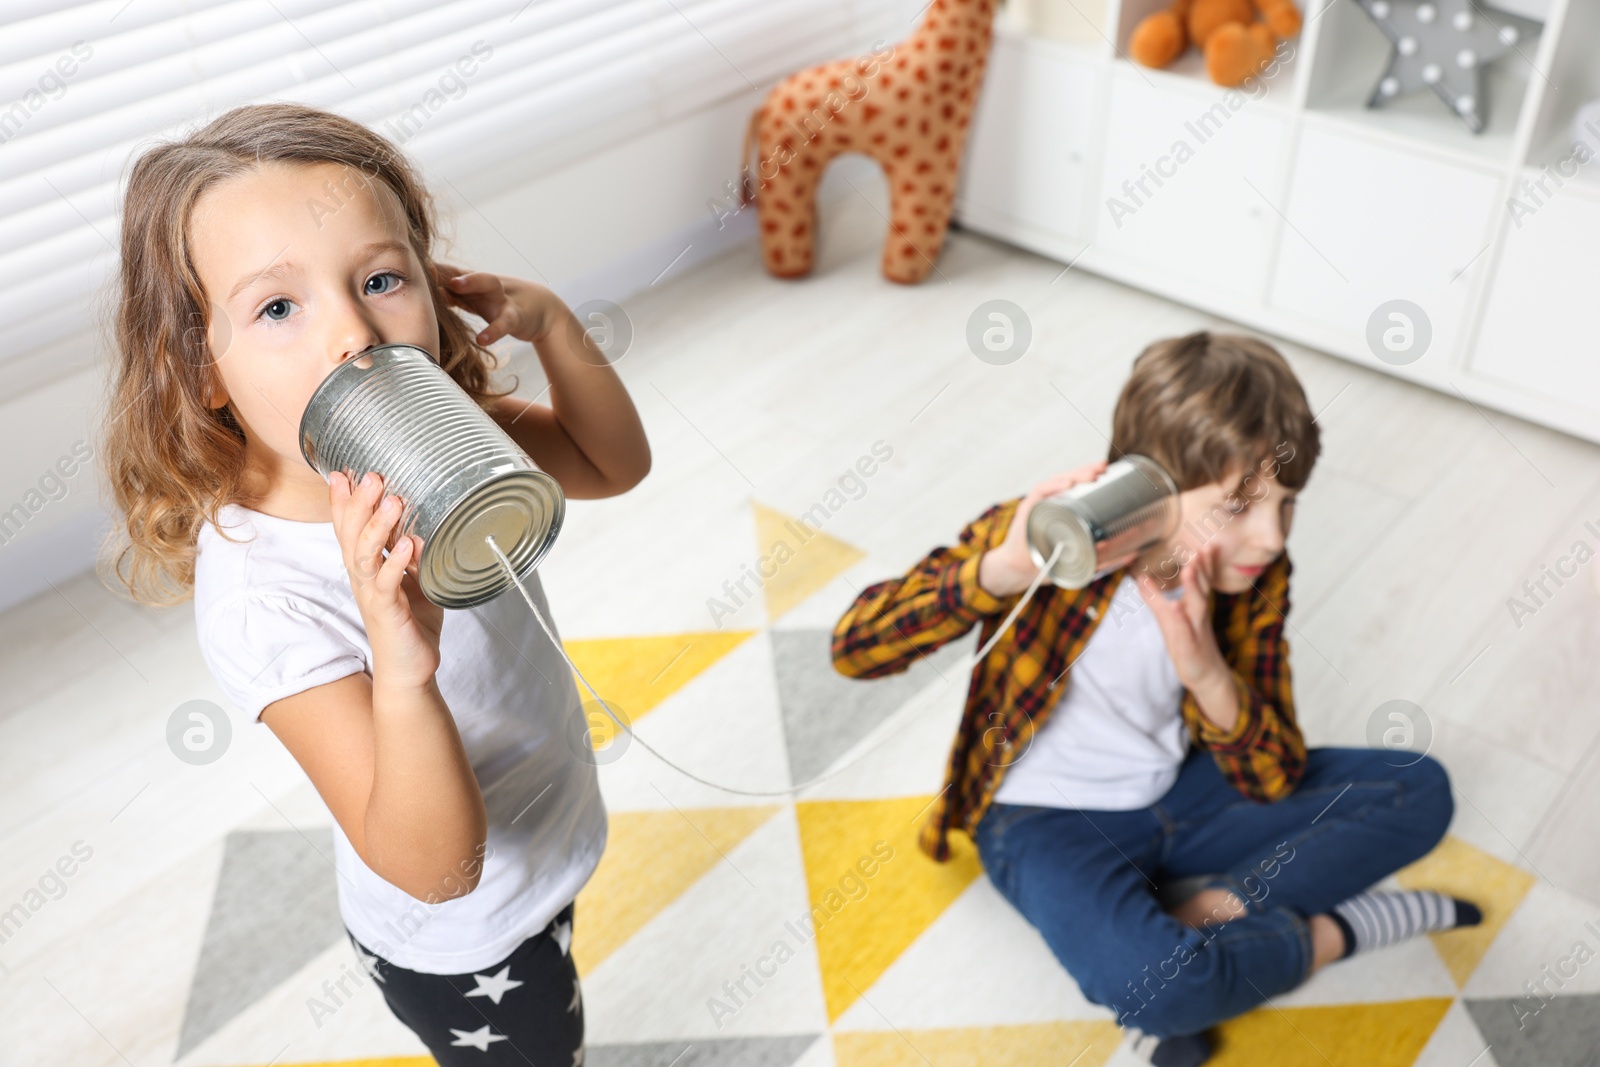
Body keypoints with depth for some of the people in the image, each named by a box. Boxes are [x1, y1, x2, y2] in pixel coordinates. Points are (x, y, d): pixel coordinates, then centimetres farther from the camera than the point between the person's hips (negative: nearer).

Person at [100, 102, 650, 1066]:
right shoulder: (262, 596, -37)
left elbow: (616, 464, -1)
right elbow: (435, 868, -35)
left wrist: (552, 325, -19)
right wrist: (402, 675, -54)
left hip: (547, 857, 6)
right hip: (463, 953, -6)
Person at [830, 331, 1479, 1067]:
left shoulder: (1256, 575, -11)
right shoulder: (1049, 537, -24)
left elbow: (1275, 784, -11)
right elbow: (854, 648, -30)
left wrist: (1206, 672, -31)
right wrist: (1004, 569, -45)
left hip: (1177, 794, 5)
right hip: (1048, 817, -5)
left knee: (1419, 789, -5)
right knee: (1142, 977, -35)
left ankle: (1202, 913, -17)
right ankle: (1334, 930, -6)